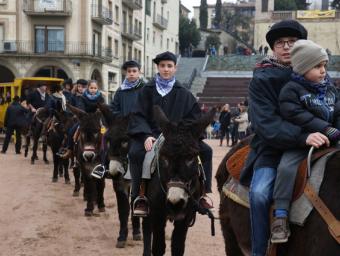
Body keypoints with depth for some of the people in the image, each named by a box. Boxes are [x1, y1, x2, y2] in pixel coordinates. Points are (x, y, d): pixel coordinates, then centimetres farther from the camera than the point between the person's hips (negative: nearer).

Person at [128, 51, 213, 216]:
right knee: (135, 152, -32)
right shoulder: (147, 91, 6)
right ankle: (139, 197, -20)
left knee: (205, 150, -13)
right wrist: (146, 136, -18)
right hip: (151, 135, -2)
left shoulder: (183, 94, 10)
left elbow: (194, 117, 11)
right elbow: (138, 116, 0)